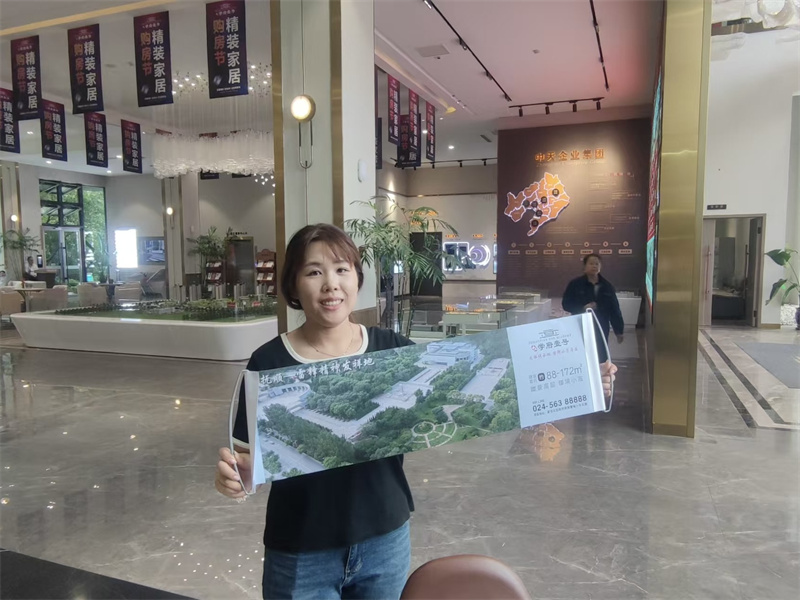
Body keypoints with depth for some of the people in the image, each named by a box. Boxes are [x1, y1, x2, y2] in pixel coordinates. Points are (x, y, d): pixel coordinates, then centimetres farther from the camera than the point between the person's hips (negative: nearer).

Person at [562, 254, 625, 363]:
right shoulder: (575, 284, -3)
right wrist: (583, 308, -19)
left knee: (601, 359, 8)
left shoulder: (606, 285, 6)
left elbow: (614, 309, 8)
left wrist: (619, 330, 8)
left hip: (601, 330, 3)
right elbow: (566, 304, -3)